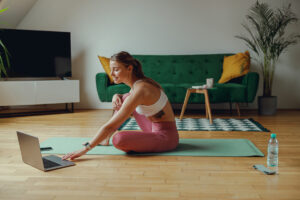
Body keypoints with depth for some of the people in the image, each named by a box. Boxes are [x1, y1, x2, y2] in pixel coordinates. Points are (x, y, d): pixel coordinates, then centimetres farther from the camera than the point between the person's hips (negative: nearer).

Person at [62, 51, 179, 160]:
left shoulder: (139, 90, -24)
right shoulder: (139, 82, 3)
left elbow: (110, 126, -25)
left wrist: (85, 149, -23)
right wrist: (116, 96, 2)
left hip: (166, 137, -9)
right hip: (155, 129, 9)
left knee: (118, 139, -31)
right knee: (123, 98, 15)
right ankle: (106, 138, 16)